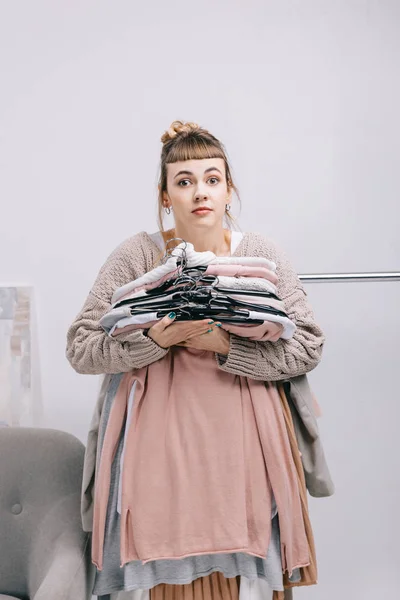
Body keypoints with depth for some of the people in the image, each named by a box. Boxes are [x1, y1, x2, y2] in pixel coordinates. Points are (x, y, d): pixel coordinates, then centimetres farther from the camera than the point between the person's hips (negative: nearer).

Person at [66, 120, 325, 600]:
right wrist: (158, 340, -22)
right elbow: (80, 349, -6)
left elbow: (308, 348, -6)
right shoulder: (137, 255, -5)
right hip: (161, 428, -1)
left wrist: (224, 345, -19)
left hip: (244, 432, 1)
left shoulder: (262, 254, -1)